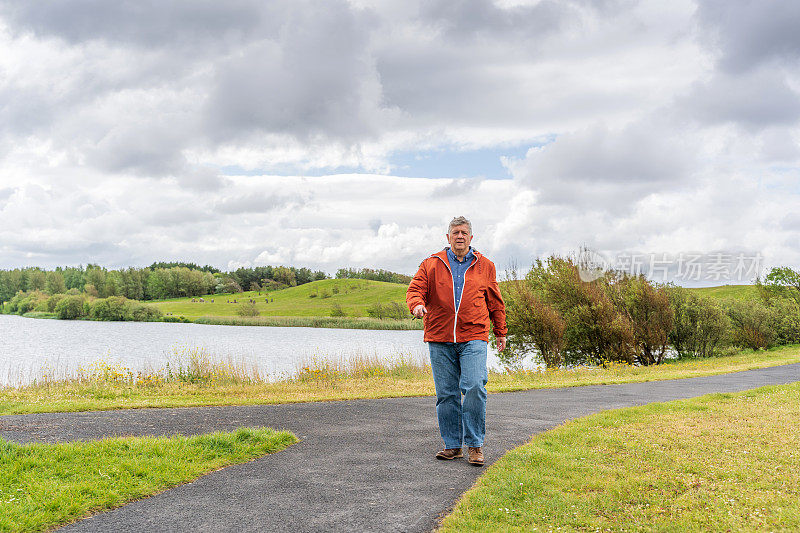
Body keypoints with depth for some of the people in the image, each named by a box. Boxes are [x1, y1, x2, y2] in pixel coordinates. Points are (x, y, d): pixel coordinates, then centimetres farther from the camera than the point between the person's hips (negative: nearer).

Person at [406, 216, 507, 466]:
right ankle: (452, 445, 15)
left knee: (474, 387, -14)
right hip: (440, 338, 1)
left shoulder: (485, 266, 12)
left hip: (473, 337, -1)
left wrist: (500, 332, 21)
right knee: (446, 394, 4)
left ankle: (475, 445, -3)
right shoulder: (431, 265, 9)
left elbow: (495, 302, 19)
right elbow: (415, 289, 3)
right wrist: (417, 304, -19)